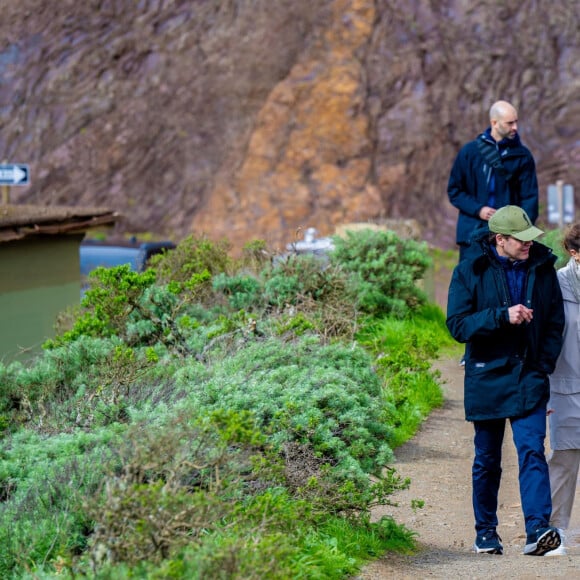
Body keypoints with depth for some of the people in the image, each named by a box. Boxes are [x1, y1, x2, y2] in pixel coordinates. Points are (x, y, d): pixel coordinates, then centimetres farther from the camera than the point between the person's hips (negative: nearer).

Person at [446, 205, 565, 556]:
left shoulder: (543, 269, 4)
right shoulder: (470, 272, -4)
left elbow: (555, 322, 12)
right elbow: (457, 325, -11)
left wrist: (544, 364, 0)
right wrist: (503, 316, -22)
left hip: (529, 379, 1)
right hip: (487, 379, -1)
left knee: (532, 451, -15)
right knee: (487, 460, 9)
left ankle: (538, 529, -22)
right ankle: (486, 531, 22)